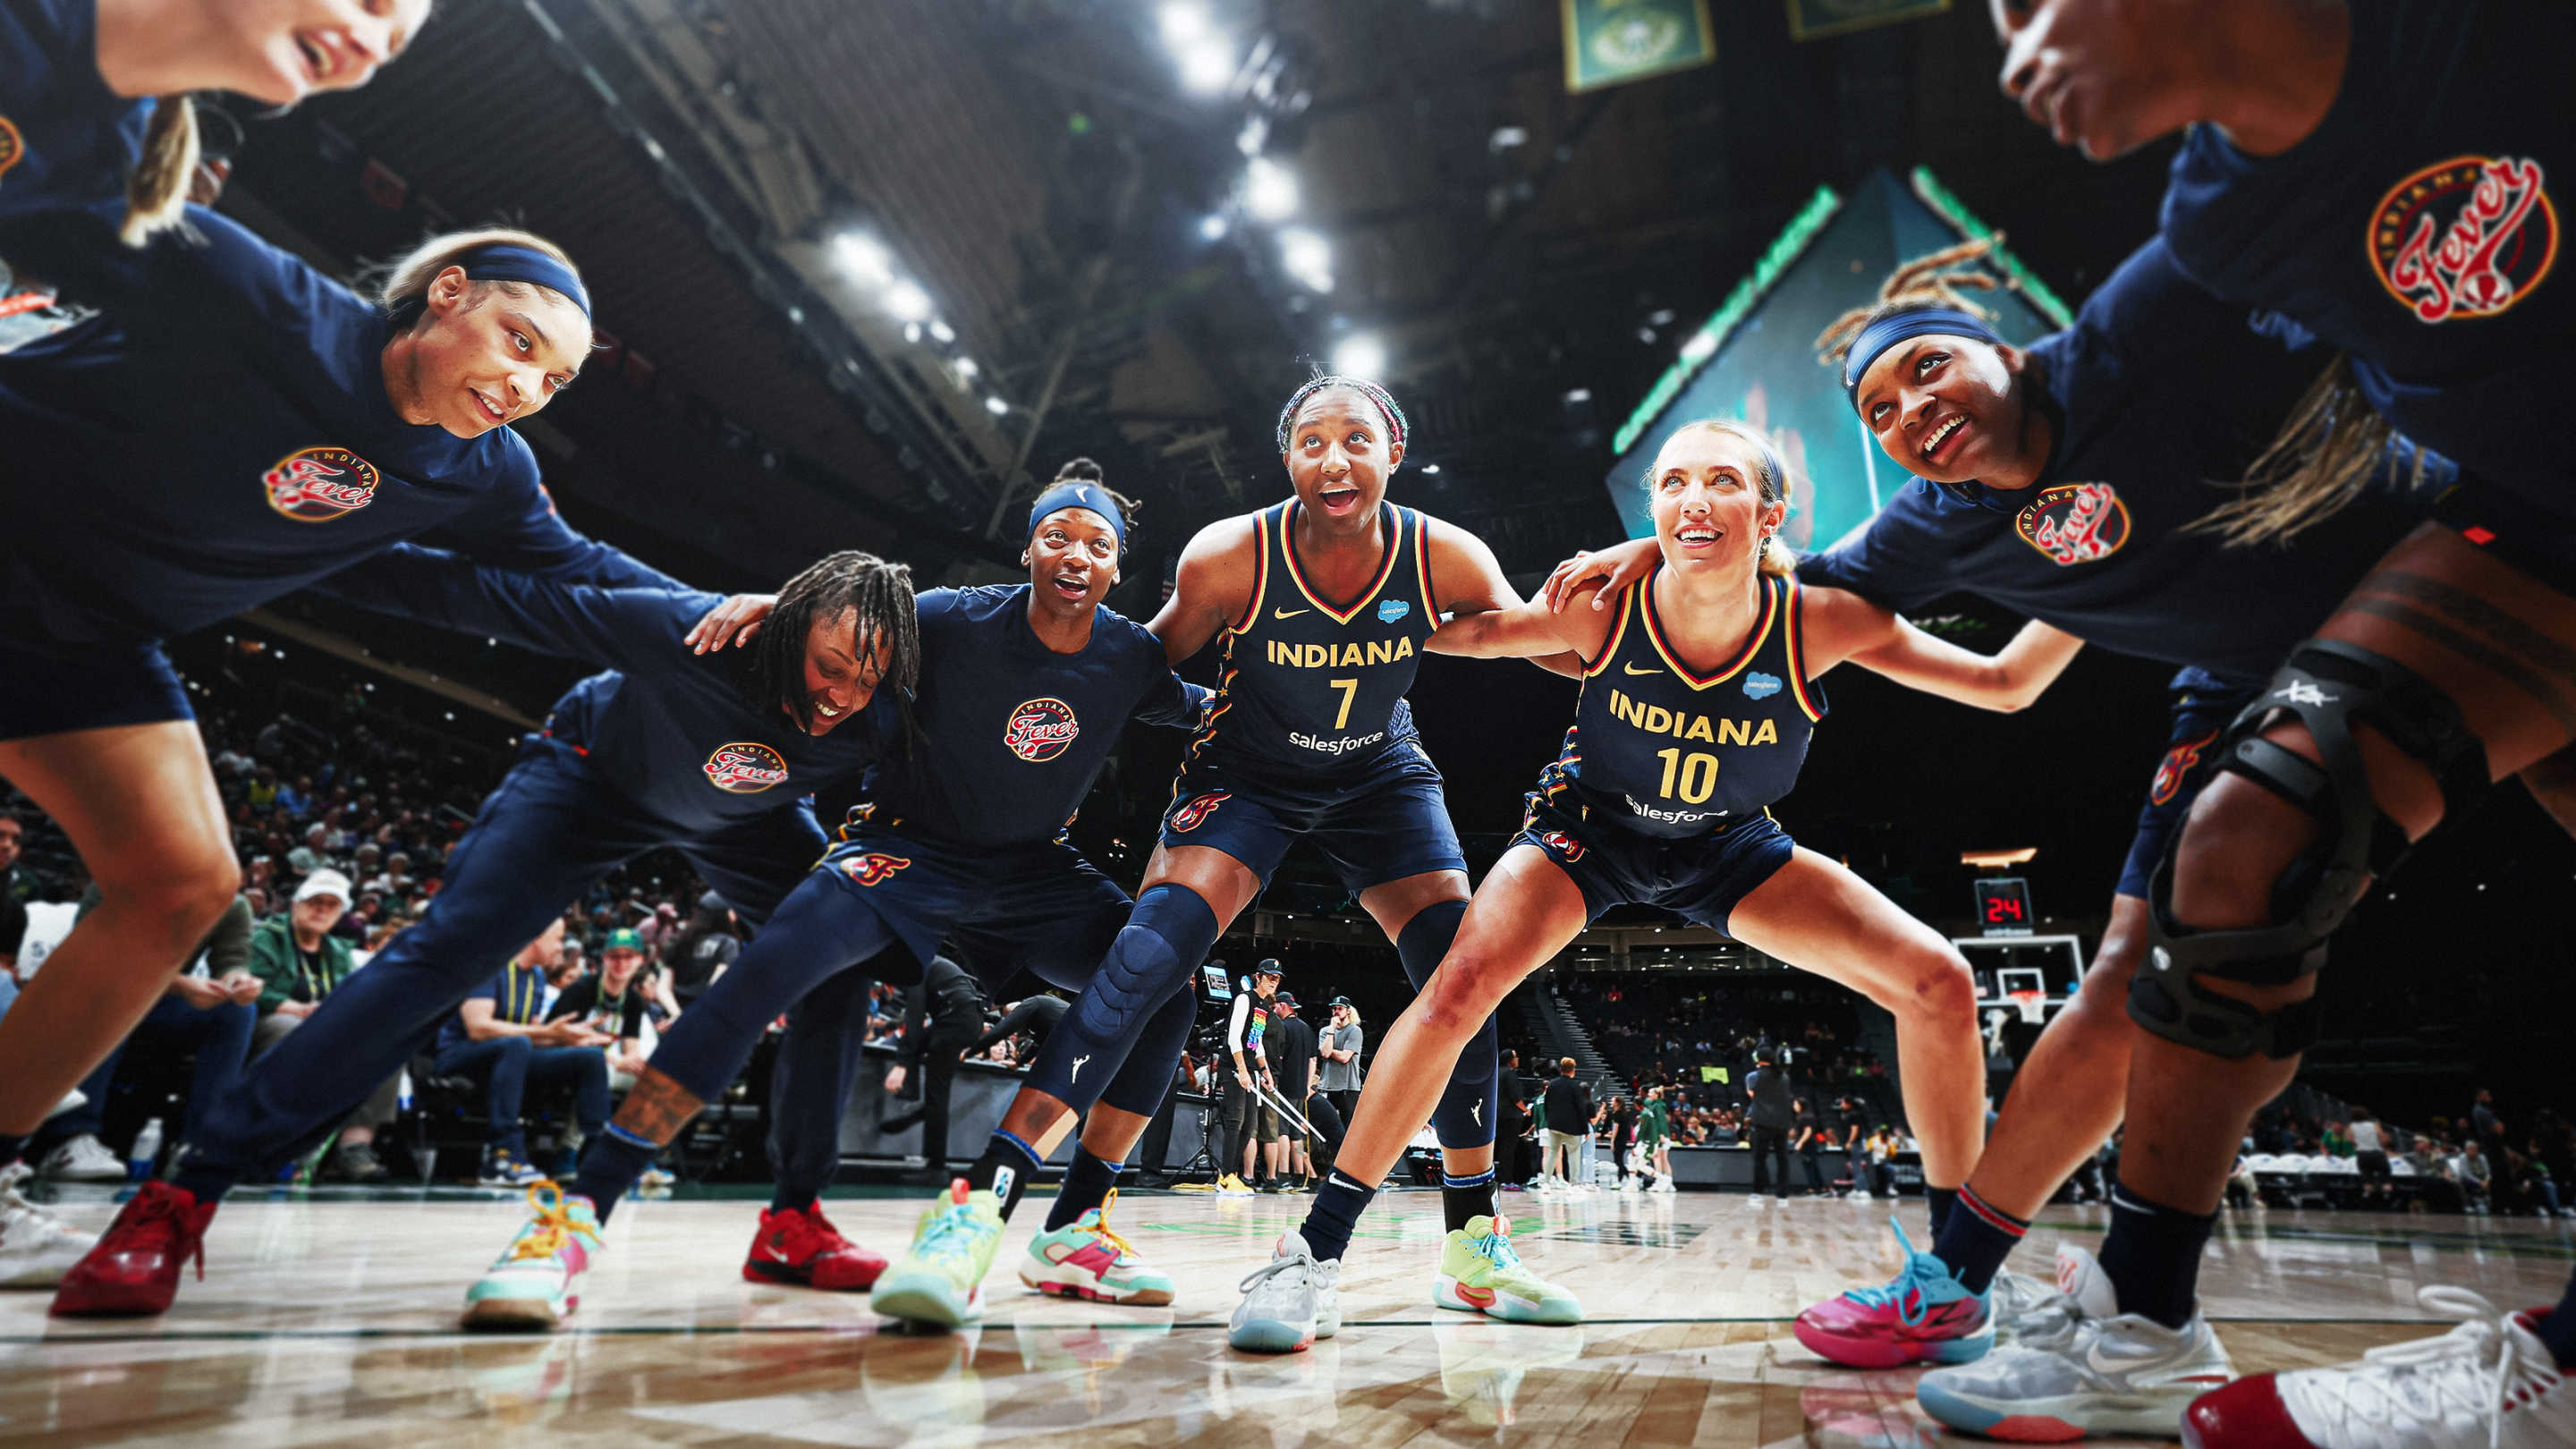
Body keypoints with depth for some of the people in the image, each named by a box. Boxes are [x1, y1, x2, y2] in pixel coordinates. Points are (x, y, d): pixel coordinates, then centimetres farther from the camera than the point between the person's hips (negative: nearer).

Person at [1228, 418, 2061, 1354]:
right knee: (1458, 986, -24)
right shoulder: (1607, 603, -26)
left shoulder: (1821, 620, -24)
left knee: (1938, 982, -10)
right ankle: (1314, 1254, -11)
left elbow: (2005, 685, -13)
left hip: (1729, 847, 2)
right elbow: (1476, 631, -9)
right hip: (1589, 828, -2)